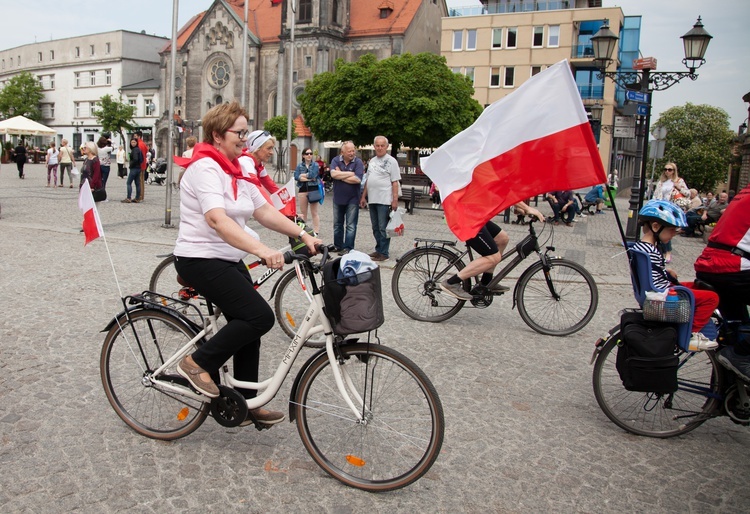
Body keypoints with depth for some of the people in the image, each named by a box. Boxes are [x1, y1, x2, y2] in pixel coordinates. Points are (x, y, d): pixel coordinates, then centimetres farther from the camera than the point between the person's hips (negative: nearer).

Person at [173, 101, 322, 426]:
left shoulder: (236, 172, 13)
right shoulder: (205, 168, -17)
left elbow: (264, 211, 8)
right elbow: (216, 219, -32)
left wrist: (304, 236, -4)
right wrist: (262, 250, -44)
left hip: (229, 260, 9)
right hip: (200, 259, -9)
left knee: (248, 328, 9)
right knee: (260, 317, -18)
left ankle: (245, 403, 22)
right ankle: (198, 363, -2)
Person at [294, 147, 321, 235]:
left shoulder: (315, 165, 1)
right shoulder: (299, 166, 8)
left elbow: (312, 175, -15)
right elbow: (296, 177, -6)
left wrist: (302, 175, -4)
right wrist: (309, 178, -13)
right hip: (302, 190, 3)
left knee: (314, 212, -1)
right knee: (303, 212, 9)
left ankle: (316, 231, 3)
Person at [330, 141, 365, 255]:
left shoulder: (358, 162, -8)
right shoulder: (336, 160, 0)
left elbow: (357, 179, -20)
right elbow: (333, 174, -17)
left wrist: (340, 176, -12)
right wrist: (351, 173, -15)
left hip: (352, 199, -4)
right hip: (338, 198, 4)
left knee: (351, 226, -2)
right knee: (337, 224, 15)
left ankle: (348, 248, 3)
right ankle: (337, 246, 28)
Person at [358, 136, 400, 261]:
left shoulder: (391, 161, -4)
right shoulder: (372, 161, 16)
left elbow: (395, 182, -9)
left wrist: (395, 200, -15)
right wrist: (363, 196, 18)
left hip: (385, 200, -7)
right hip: (372, 199, 7)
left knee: (383, 228, -5)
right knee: (375, 228, 13)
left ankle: (384, 253, 1)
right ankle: (378, 250, 22)